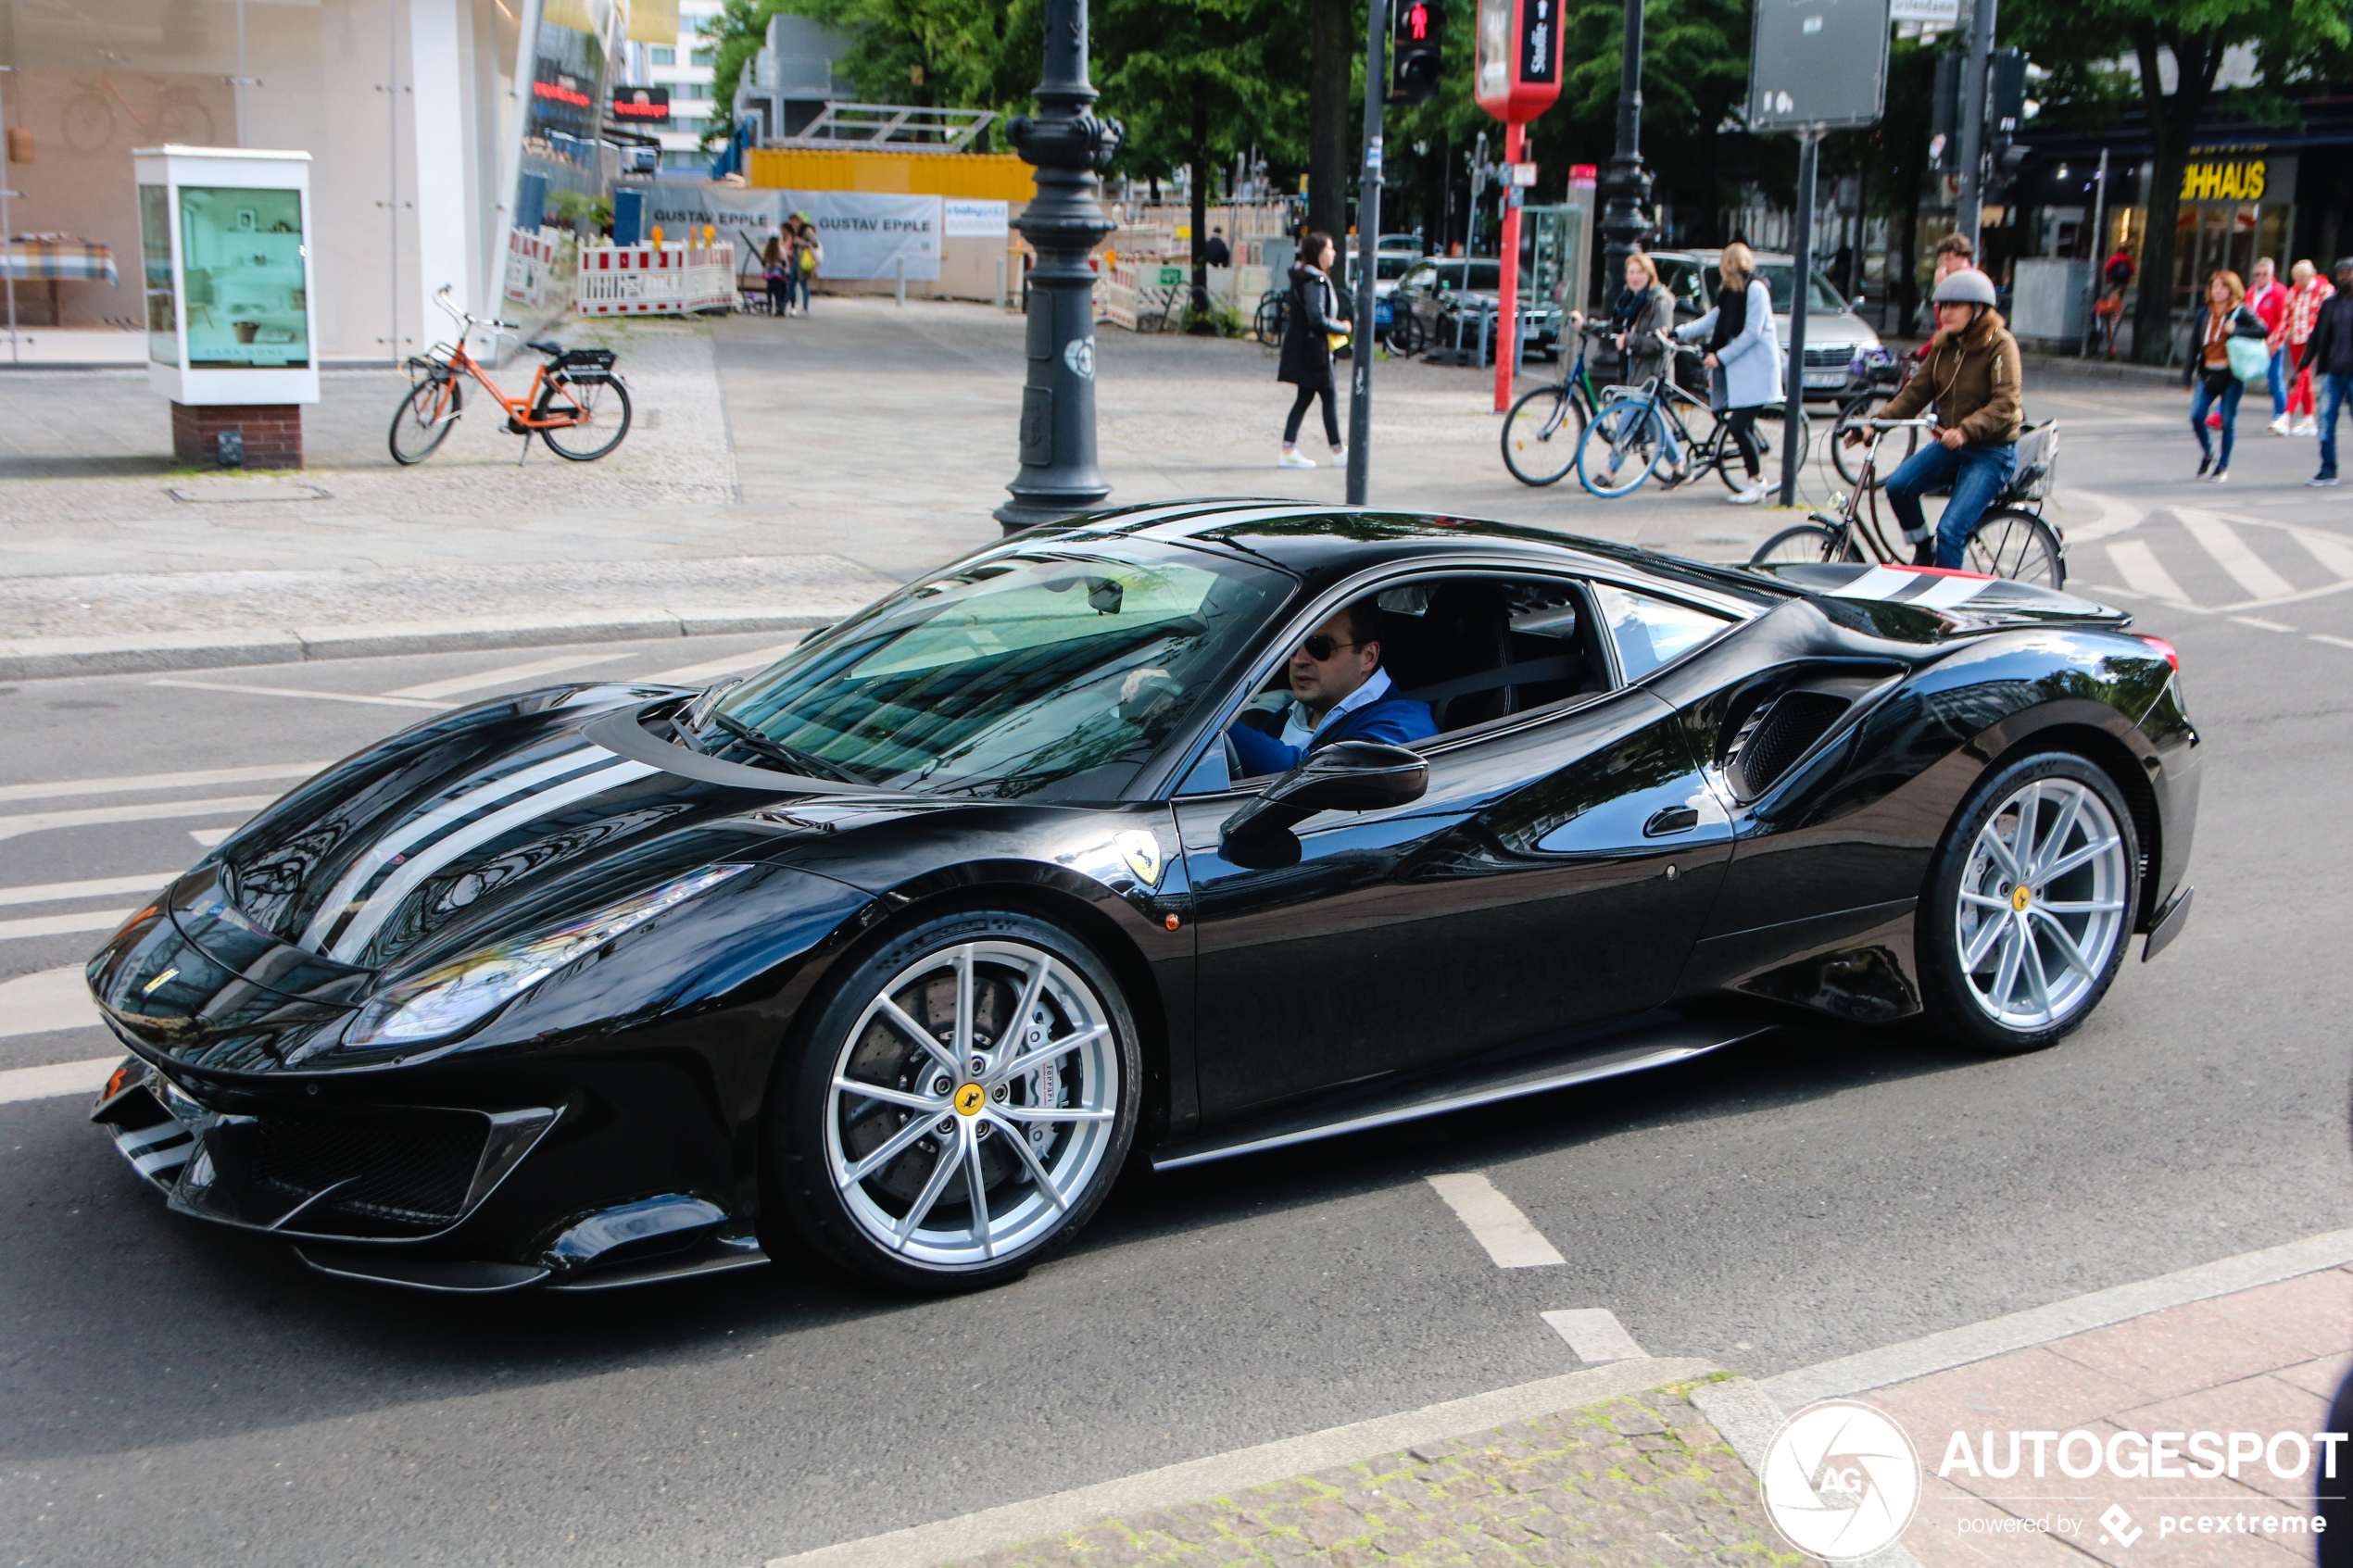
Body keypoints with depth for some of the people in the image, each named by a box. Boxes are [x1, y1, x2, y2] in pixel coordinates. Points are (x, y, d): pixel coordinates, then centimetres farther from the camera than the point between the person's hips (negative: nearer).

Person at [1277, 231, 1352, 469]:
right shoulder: (1315, 281, -19)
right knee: (1330, 397, 0)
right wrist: (1343, 328, -9)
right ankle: (1338, 451, 9)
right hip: (1312, 349, -9)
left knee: (1305, 397, 11)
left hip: (1302, 348, 9)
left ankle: (1288, 449, 9)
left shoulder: (1302, 276, 11)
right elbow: (1318, 320, -23)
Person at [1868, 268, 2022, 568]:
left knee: (1951, 530, -18)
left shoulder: (2000, 344, -13)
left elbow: (2005, 404, -23)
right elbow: (1916, 392, 5)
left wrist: (1966, 431, -38)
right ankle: (1923, 554, 4)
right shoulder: (1943, 345, 6)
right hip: (1949, 445, 6)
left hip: (1992, 453, -6)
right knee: (1899, 485, -18)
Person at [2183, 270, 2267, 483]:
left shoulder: (2240, 312, -3)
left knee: (2228, 422, 0)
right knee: (2196, 417, -8)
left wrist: (2236, 330, -24)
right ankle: (2207, 454, 17)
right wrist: (2188, 375, 13)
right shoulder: (2206, 314, 11)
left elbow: (2264, 330, -14)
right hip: (2207, 374, 4)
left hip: (2232, 375, -4)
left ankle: (2223, 467, 12)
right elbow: (2197, 346, 14)